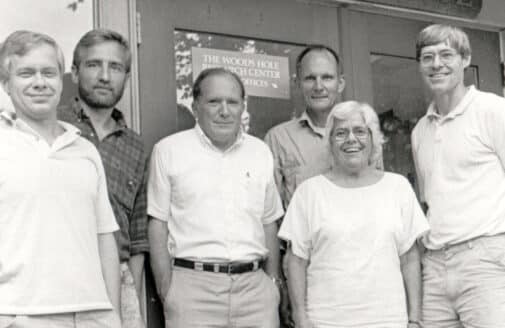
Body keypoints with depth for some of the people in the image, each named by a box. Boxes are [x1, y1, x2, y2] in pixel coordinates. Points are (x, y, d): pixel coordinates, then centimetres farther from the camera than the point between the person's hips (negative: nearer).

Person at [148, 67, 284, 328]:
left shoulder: (261, 152, 13)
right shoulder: (168, 150, 2)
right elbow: (158, 223, 1)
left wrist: (273, 281, 11)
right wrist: (166, 289, -6)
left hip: (254, 284, 3)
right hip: (192, 284, -3)